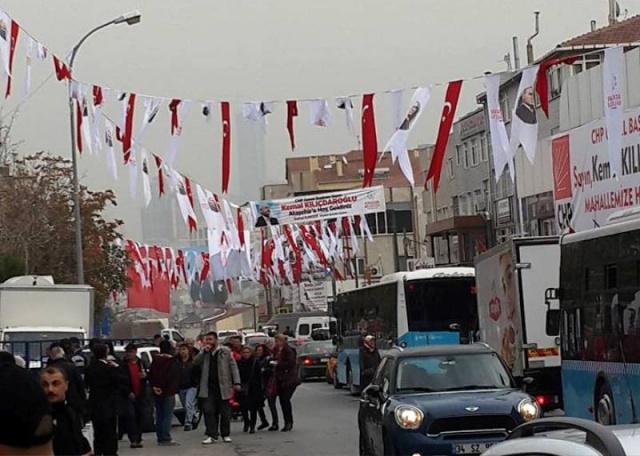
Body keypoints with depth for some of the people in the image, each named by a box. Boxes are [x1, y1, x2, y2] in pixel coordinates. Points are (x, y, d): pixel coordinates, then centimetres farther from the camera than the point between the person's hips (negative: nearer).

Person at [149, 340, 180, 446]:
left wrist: (154, 387, -1)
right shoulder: (171, 361, -9)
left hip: (157, 393, 6)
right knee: (168, 415, -7)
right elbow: (175, 377, -12)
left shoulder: (155, 361, 7)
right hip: (168, 391, -6)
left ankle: (160, 438, 14)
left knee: (159, 415, 12)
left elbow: (151, 375, 4)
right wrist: (175, 389, -4)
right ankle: (166, 438, -13)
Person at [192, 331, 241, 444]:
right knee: (208, 411, -5)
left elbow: (233, 366, -1)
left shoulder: (225, 351, 1)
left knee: (225, 412, 4)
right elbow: (195, 363, 1)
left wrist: (236, 382, -10)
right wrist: (204, 352, -9)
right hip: (208, 388, 3)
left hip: (223, 387, -3)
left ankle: (226, 434, 17)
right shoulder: (204, 353, 12)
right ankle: (212, 435, -1)